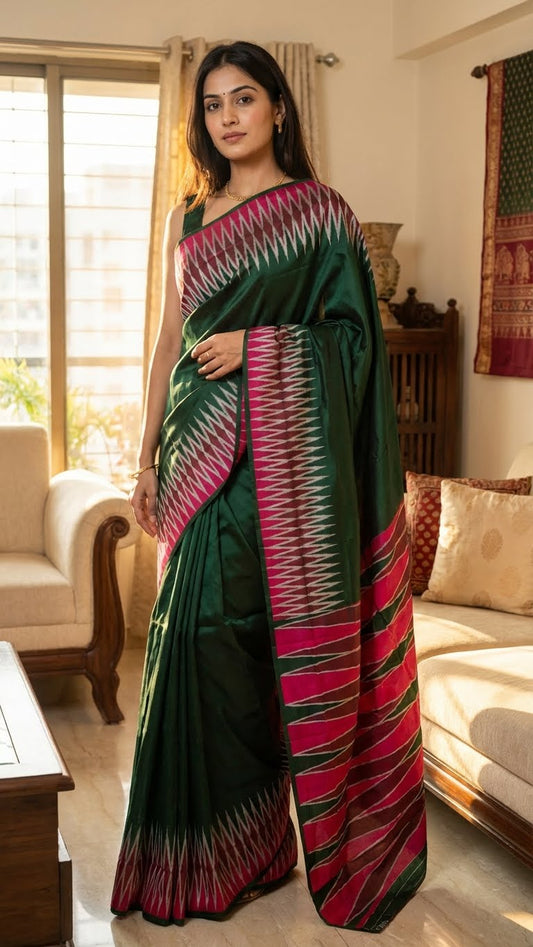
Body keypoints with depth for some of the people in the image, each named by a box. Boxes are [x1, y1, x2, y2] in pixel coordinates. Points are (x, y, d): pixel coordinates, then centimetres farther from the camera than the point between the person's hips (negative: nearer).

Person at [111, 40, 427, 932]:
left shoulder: (320, 211, 0)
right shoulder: (189, 214, 16)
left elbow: (353, 334, -1)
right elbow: (171, 337, 16)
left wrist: (255, 344, -15)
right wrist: (147, 456, 12)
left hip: (275, 451, -5)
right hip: (200, 445, 5)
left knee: (217, 627, -8)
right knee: (195, 631, 4)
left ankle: (240, 845, 9)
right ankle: (210, 843, 17)